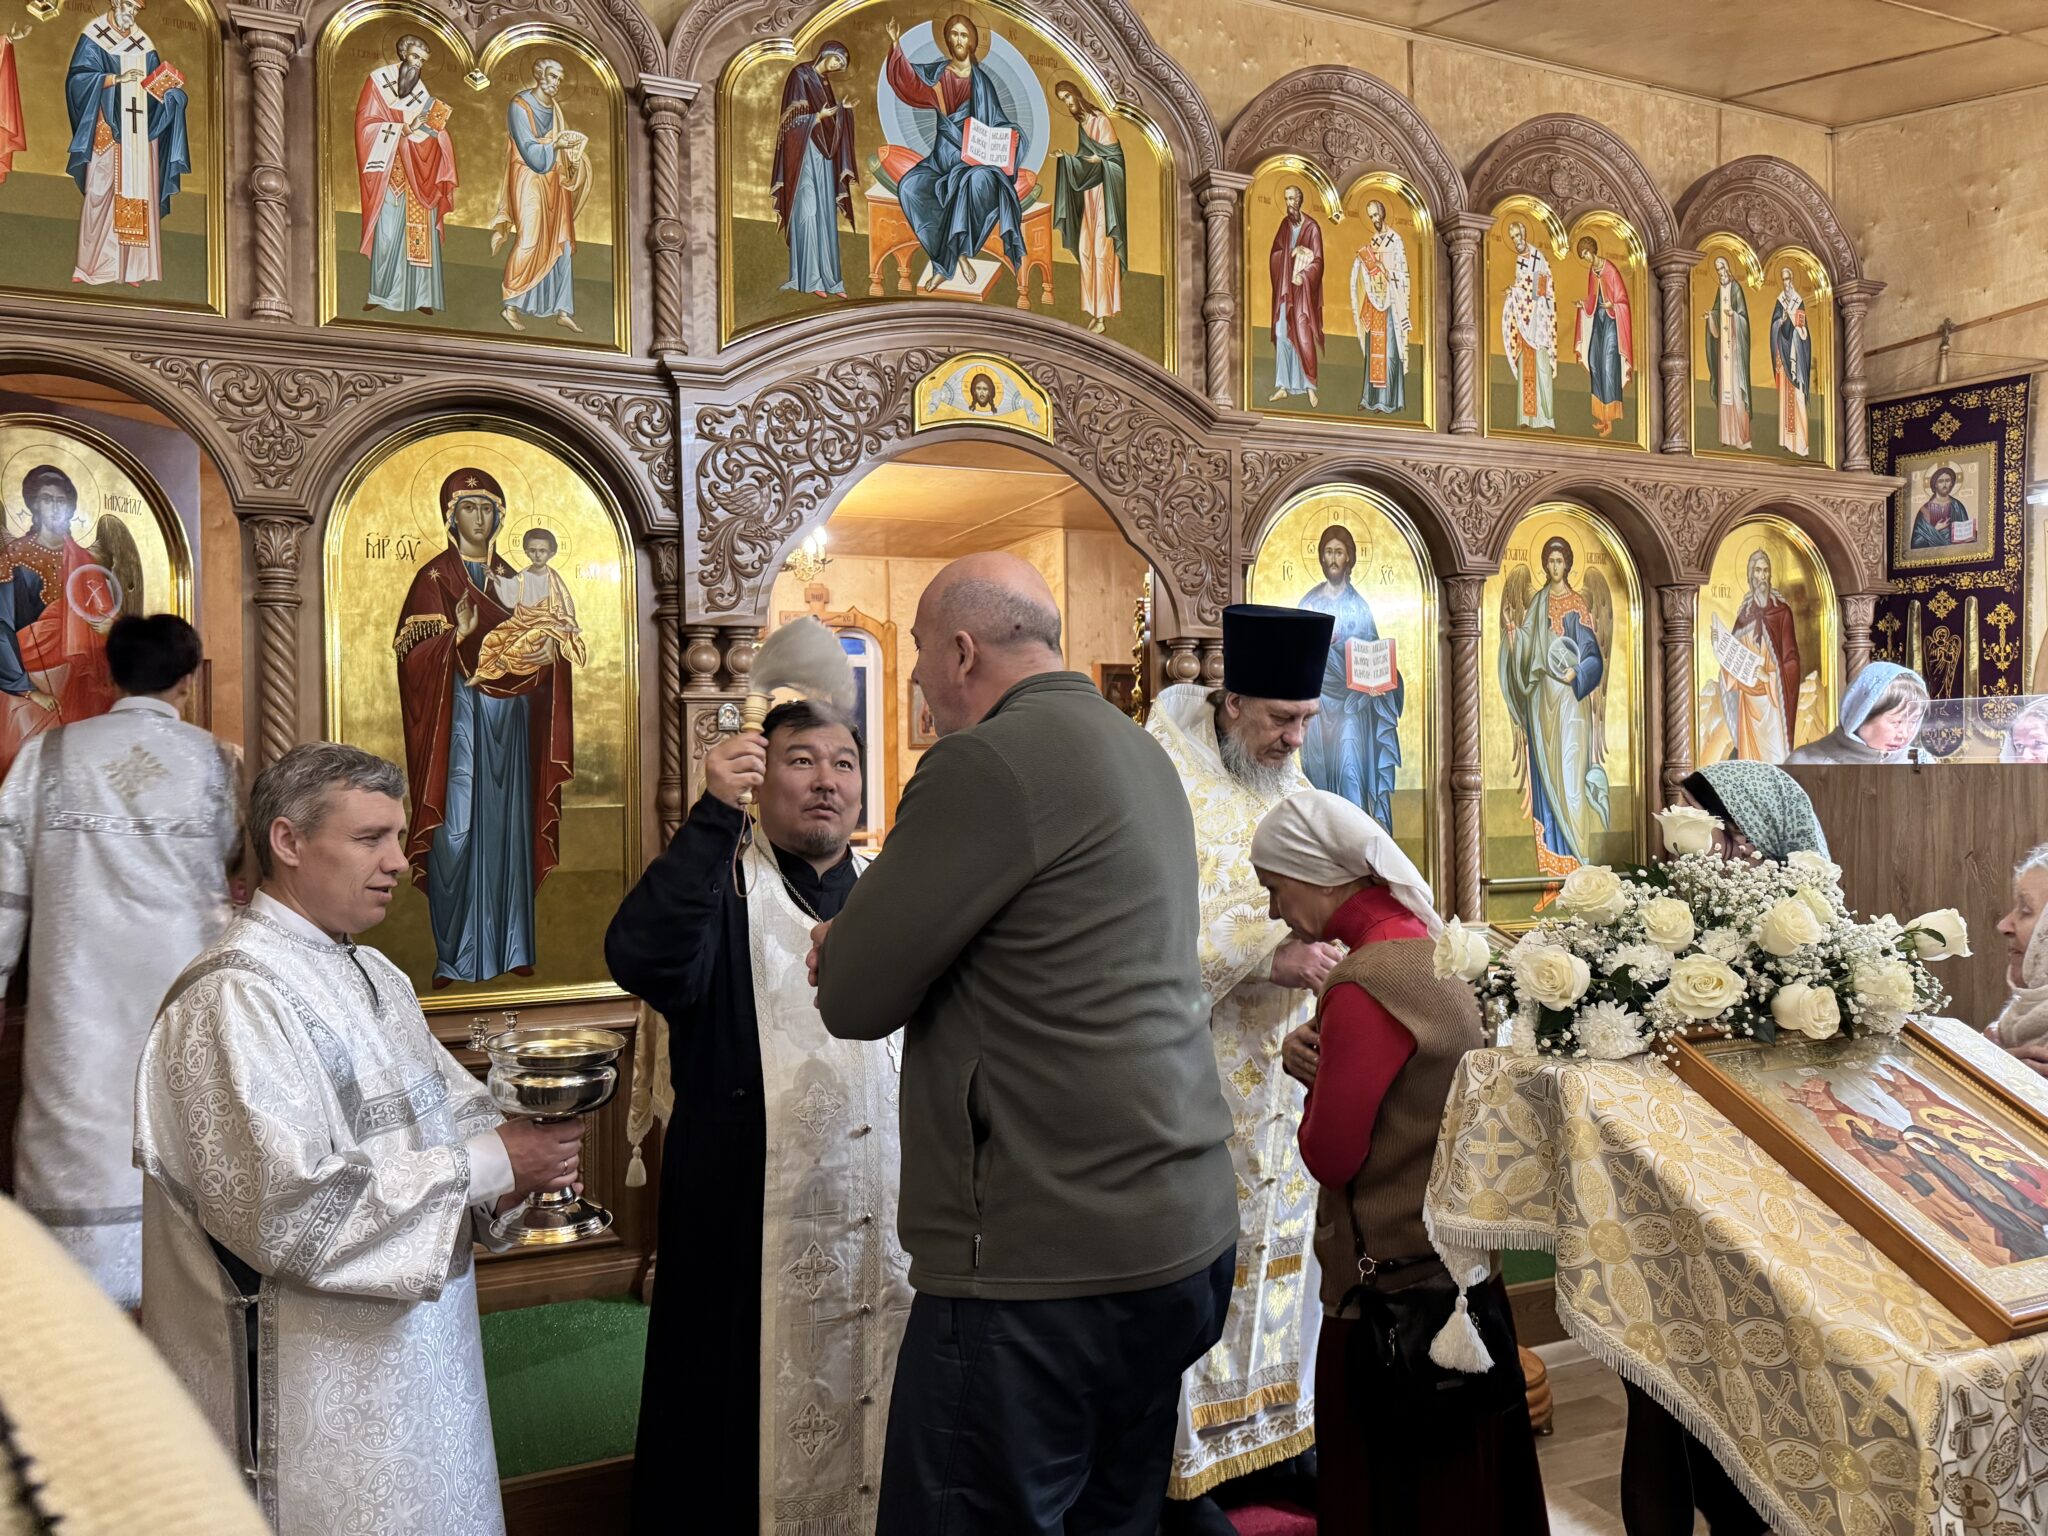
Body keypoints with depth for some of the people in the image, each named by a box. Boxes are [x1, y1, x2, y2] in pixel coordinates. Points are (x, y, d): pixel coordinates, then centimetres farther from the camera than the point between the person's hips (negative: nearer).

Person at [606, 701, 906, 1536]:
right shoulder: (716, 890, -2)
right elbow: (639, 958, -24)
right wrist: (714, 813, -30)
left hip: (893, 1235, 4)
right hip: (753, 1233, -4)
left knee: (879, 1432, 13)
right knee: (752, 1440, 6)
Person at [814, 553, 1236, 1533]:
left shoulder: (991, 762, -15)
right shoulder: (1137, 750, 15)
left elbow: (854, 1001, -13)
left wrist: (840, 948, 9)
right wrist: (876, 935, 14)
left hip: (1045, 1267, -10)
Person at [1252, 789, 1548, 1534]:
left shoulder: (1368, 984, -23)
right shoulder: (1430, 946, 4)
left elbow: (1328, 1156, -19)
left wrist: (1313, 1071, -3)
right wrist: (1328, 1058, 1)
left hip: (1393, 1279, -9)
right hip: (1460, 1263, 9)